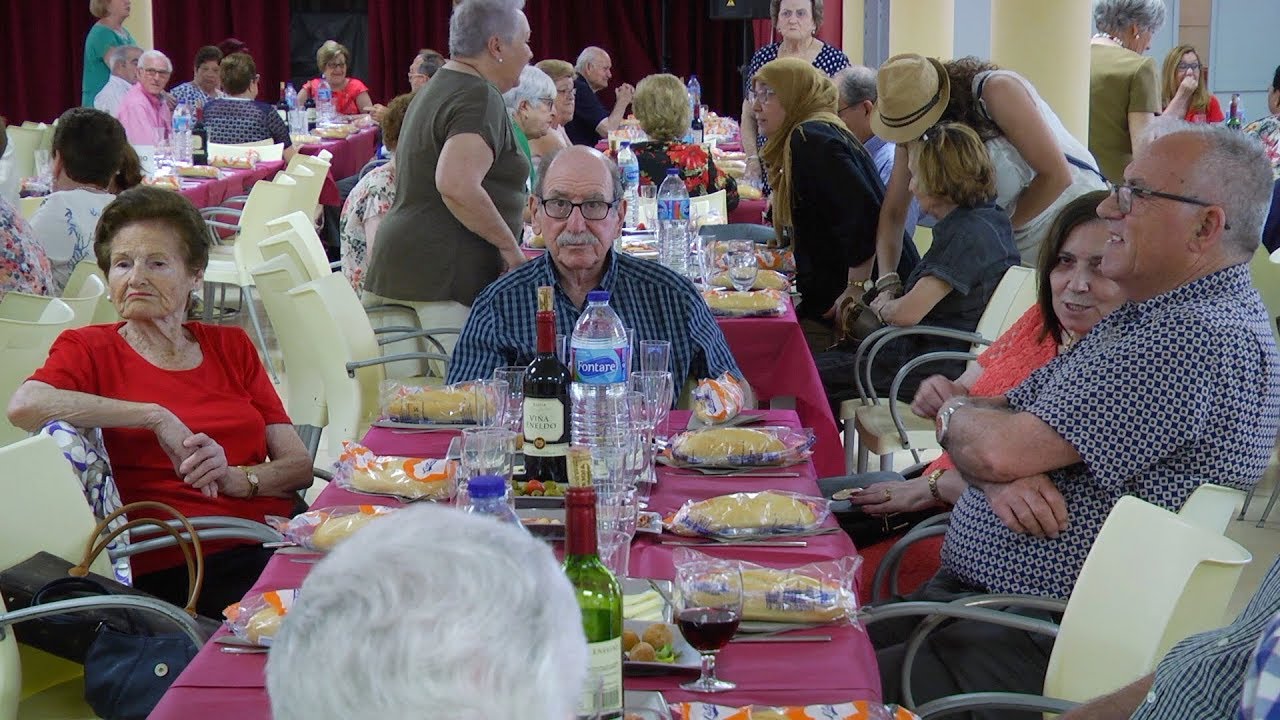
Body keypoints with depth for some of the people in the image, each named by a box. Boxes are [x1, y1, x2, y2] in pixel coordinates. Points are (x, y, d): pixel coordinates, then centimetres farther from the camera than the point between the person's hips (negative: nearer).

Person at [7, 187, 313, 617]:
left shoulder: (231, 346, 21)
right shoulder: (89, 350, 11)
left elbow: (300, 466, 12)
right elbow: (24, 407, -14)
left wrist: (234, 477, -9)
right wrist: (157, 417, -13)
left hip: (277, 535, 5)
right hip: (180, 563, -5)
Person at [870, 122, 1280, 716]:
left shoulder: (1200, 337, -18)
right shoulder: (1141, 319, 17)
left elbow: (1000, 451, -22)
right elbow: (992, 424, 15)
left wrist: (955, 413, 2)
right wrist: (1002, 477, -10)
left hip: (1037, 645, -9)